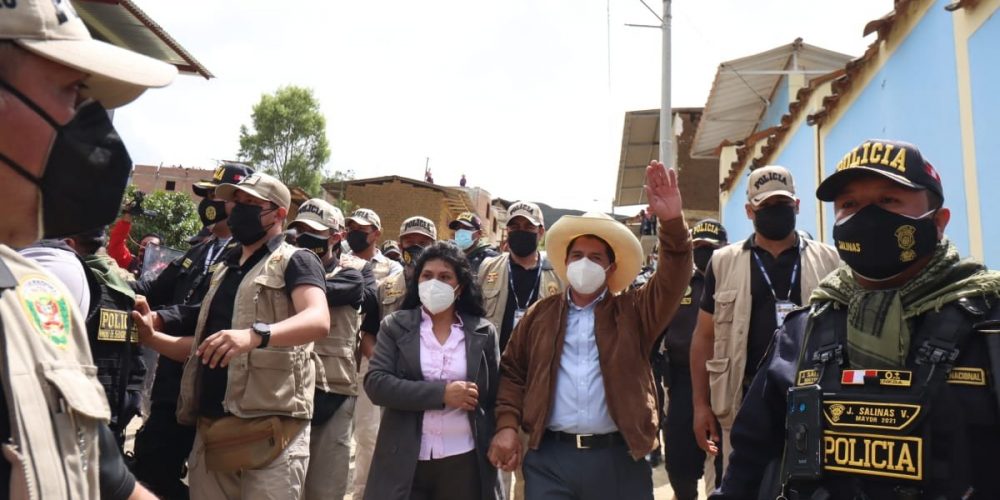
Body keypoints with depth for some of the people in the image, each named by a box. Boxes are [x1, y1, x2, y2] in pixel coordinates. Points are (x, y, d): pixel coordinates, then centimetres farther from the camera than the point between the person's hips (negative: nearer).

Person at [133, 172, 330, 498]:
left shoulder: (295, 261, -3)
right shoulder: (224, 270, 20)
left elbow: (318, 321, -22)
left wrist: (256, 334, -38)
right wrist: (152, 337, 9)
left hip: (269, 427, -7)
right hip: (211, 426, 7)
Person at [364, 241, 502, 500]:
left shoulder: (483, 332, 3)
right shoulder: (395, 325, 1)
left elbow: (495, 397, 7)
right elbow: (375, 383, -9)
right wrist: (441, 393, -16)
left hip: (465, 460, 1)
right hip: (405, 460, 0)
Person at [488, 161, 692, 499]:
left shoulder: (632, 311, 5)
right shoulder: (540, 314, 9)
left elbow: (673, 281, -10)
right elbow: (512, 371, 11)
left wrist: (673, 223, -24)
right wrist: (507, 425, -2)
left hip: (618, 457, 0)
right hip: (549, 458, 1)